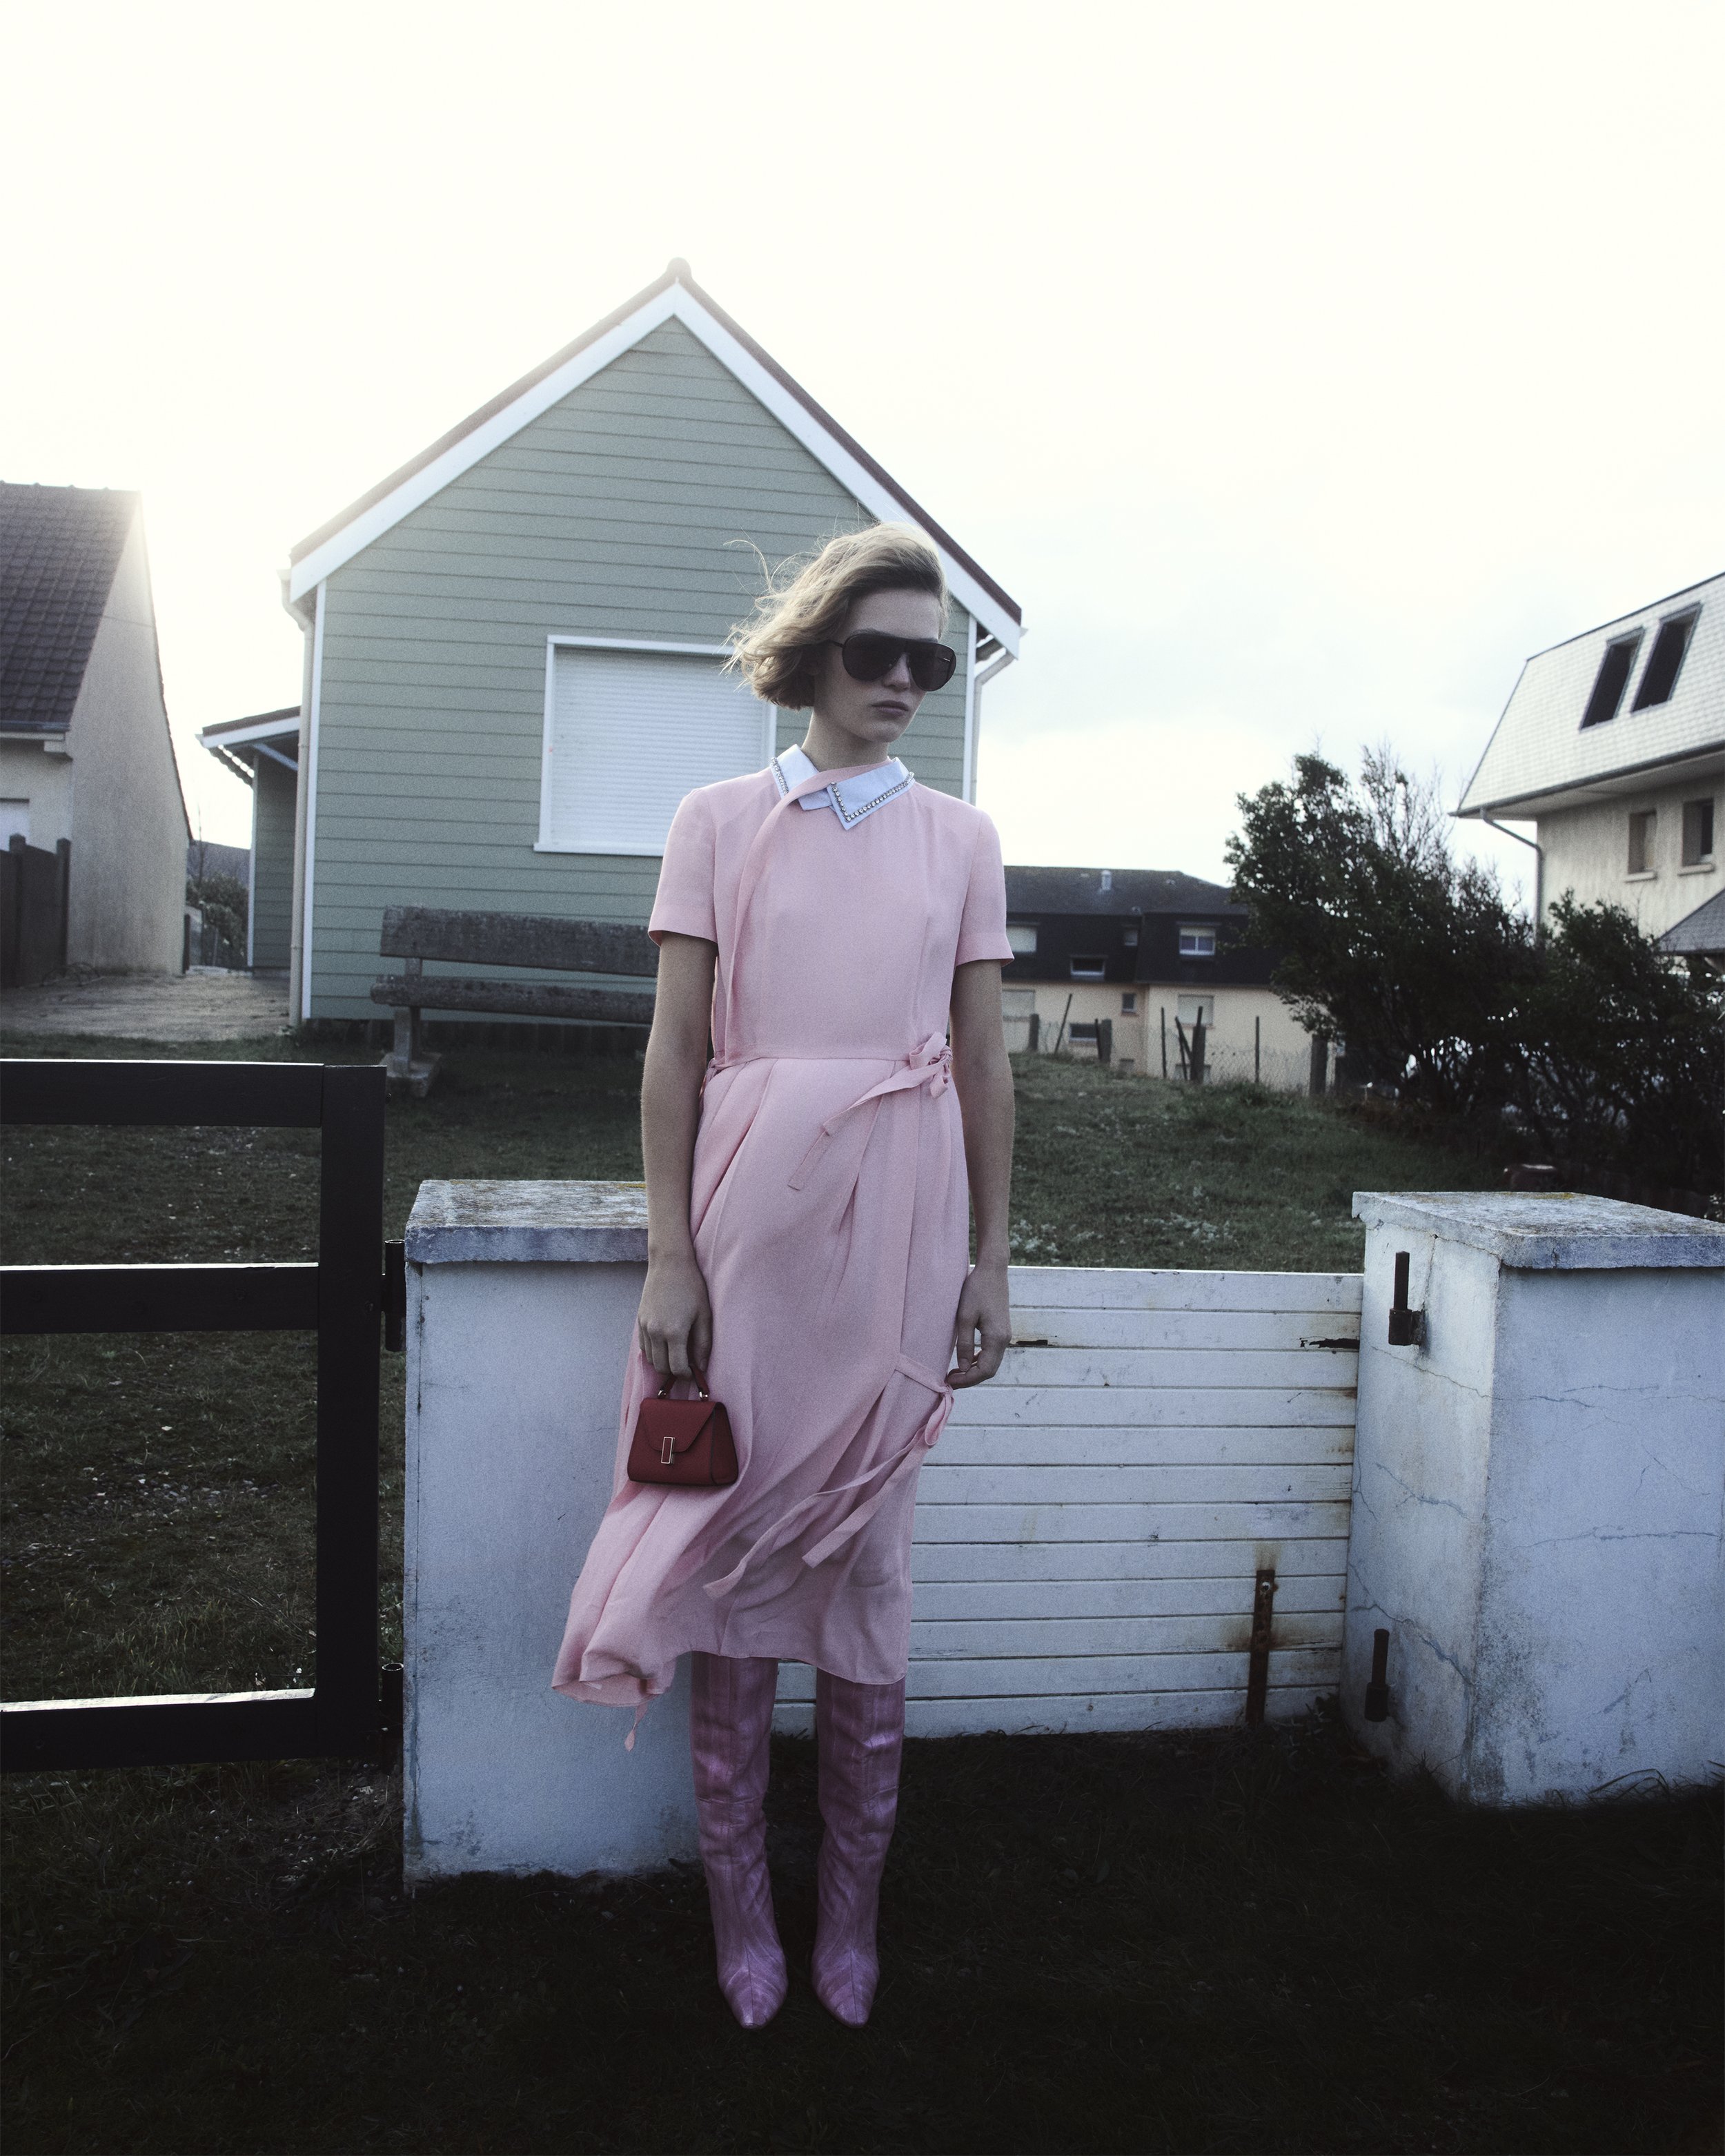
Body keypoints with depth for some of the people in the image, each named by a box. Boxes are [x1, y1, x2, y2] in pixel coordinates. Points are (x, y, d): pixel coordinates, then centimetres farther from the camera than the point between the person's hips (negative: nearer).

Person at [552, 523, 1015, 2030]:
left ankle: (850, 1912, 25)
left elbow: (985, 1061, 8)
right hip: (751, 1214, -1)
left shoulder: (959, 839, 8)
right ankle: (741, 1905, 24)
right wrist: (669, 1258, -5)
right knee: (736, 1548, 6)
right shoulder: (721, 824, 3)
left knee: (867, 1567, 7)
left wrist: (991, 1263, 5)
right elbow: (675, 1050, 0)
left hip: (900, 1227, 1)